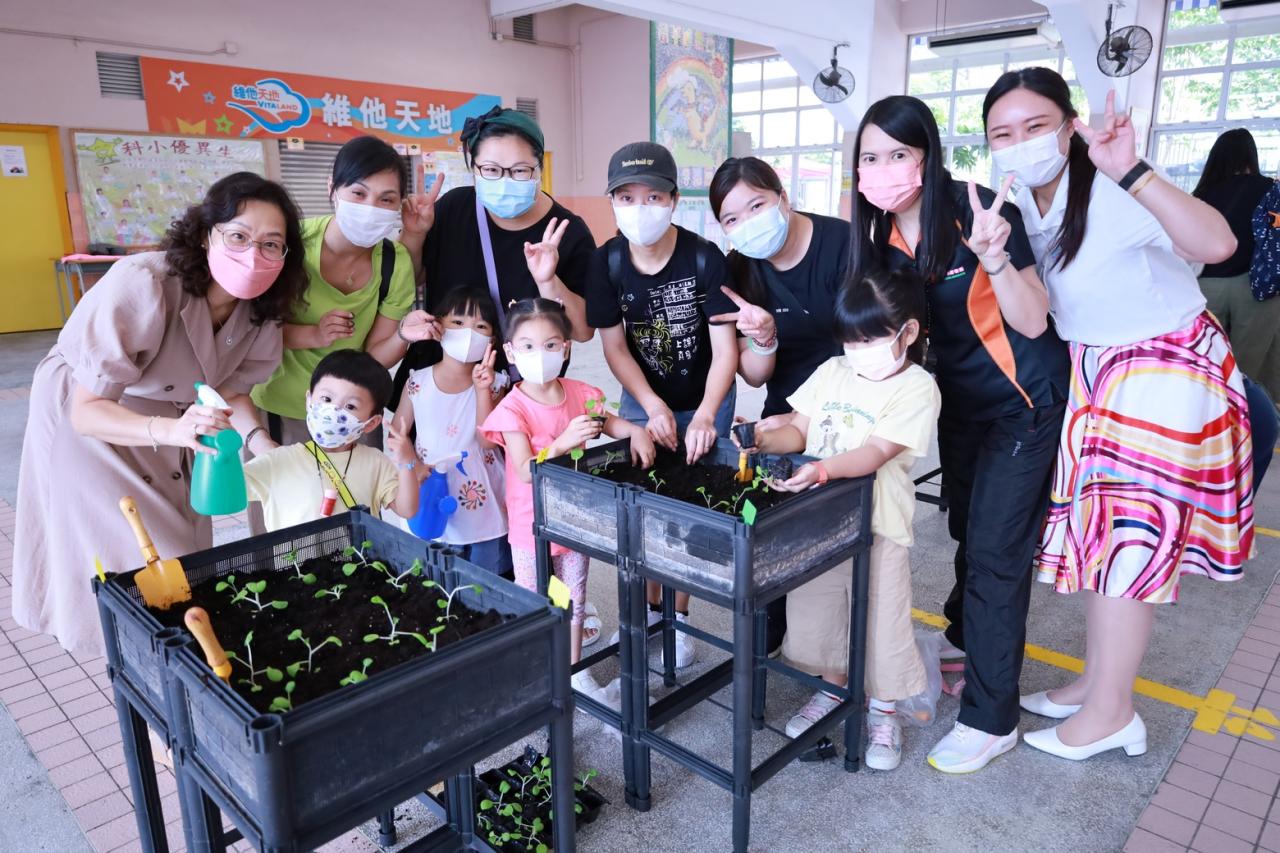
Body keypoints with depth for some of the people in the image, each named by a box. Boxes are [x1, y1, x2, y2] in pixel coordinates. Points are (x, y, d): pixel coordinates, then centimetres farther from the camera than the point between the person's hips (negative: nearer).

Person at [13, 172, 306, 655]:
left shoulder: (259, 307, -18)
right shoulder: (141, 286, -37)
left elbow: (229, 388, -5)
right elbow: (88, 411, -34)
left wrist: (258, 439, -25)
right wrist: (172, 430, -52)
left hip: (171, 420, 6)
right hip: (86, 418, -5)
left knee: (182, 549, 15)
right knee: (130, 565, -1)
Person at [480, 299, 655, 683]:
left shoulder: (580, 393, -5)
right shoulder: (513, 409, -19)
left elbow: (610, 422, 11)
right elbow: (525, 470, -26)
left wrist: (636, 431, -11)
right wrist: (562, 443, -41)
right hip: (532, 523, -4)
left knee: (574, 600, 19)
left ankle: (575, 669, 36)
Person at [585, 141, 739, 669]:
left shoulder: (704, 259, -22)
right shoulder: (606, 262, -13)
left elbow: (725, 348, -25)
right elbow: (614, 347, -9)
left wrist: (705, 415, -39)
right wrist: (653, 407, -21)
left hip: (705, 401, -3)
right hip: (643, 400, 3)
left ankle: (679, 615, 20)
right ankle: (649, 607, 28)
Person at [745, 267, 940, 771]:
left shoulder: (916, 388, -12)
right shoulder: (832, 371, 6)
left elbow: (876, 452, -24)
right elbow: (799, 429, 6)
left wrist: (822, 470, -40)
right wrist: (764, 441, -15)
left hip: (875, 524, -5)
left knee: (881, 617, 8)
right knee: (816, 608, 18)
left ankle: (883, 711, 31)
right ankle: (831, 687, 42)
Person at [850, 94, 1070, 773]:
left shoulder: (978, 212, -24)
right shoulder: (880, 233, -6)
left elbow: (1033, 323, -23)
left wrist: (994, 256, -40)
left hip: (1023, 399, -6)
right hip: (960, 397, 6)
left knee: (995, 547, -4)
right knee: (966, 526, 22)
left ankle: (990, 718, 9)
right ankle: (964, 633, 48)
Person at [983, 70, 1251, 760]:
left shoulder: (1112, 195, -25)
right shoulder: (1021, 202, -1)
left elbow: (1217, 245, -41)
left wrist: (1131, 171, -48)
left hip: (1168, 368, -8)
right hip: (1092, 373, 8)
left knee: (1128, 535, -2)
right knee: (1098, 529, 13)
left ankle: (1110, 713, 14)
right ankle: (1099, 680, 29)